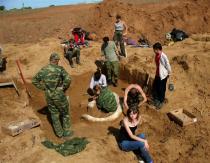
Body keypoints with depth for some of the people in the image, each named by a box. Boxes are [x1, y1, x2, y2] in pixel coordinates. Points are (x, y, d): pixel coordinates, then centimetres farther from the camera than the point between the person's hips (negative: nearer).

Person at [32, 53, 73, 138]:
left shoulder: (43, 70, 1)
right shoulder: (59, 69, -13)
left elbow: (34, 80, 9)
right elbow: (68, 79, -27)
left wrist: (43, 88, 9)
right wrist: (64, 88, -12)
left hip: (48, 95, 5)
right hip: (59, 95, -4)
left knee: (54, 114, 18)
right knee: (65, 113, 15)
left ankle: (59, 133, 28)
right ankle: (66, 131, 23)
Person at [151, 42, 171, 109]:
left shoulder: (163, 56, -26)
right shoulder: (157, 55, 0)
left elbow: (168, 66, -17)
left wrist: (169, 73, -4)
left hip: (163, 75, -8)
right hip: (157, 75, 8)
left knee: (161, 89, 7)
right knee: (154, 87, 16)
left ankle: (161, 102, 26)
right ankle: (156, 99, 37)